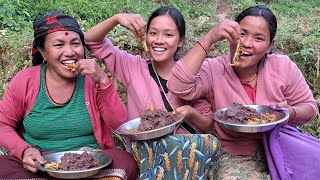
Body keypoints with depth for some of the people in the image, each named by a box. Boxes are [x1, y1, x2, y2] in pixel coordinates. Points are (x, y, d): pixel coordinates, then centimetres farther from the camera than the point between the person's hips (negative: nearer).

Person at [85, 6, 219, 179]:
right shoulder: (133, 67, 1)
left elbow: (209, 125, 7)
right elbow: (92, 41, -1)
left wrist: (191, 114, -16)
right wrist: (116, 18, -18)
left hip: (185, 149, 2)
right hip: (142, 151, -2)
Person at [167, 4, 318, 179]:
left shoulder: (284, 67, -4)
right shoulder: (213, 70, -12)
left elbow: (309, 107, 6)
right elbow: (178, 87, -31)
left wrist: (291, 112, -19)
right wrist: (209, 38, -32)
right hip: (235, 156, -2)